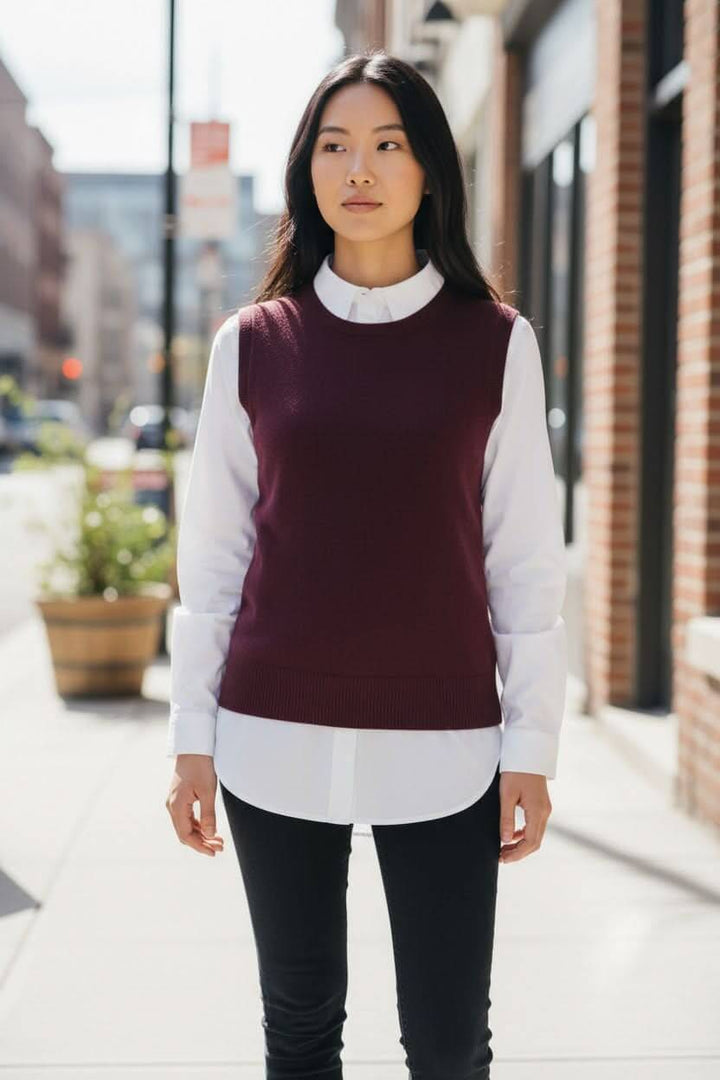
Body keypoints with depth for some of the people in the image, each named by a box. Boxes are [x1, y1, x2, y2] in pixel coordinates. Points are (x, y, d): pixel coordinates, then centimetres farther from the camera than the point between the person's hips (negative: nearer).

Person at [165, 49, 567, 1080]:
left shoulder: (495, 343, 1)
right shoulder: (254, 342, 3)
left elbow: (527, 559, 2)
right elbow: (212, 554, 6)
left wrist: (531, 748, -1)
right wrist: (192, 739, 4)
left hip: (441, 747, -1)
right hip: (278, 741, 1)